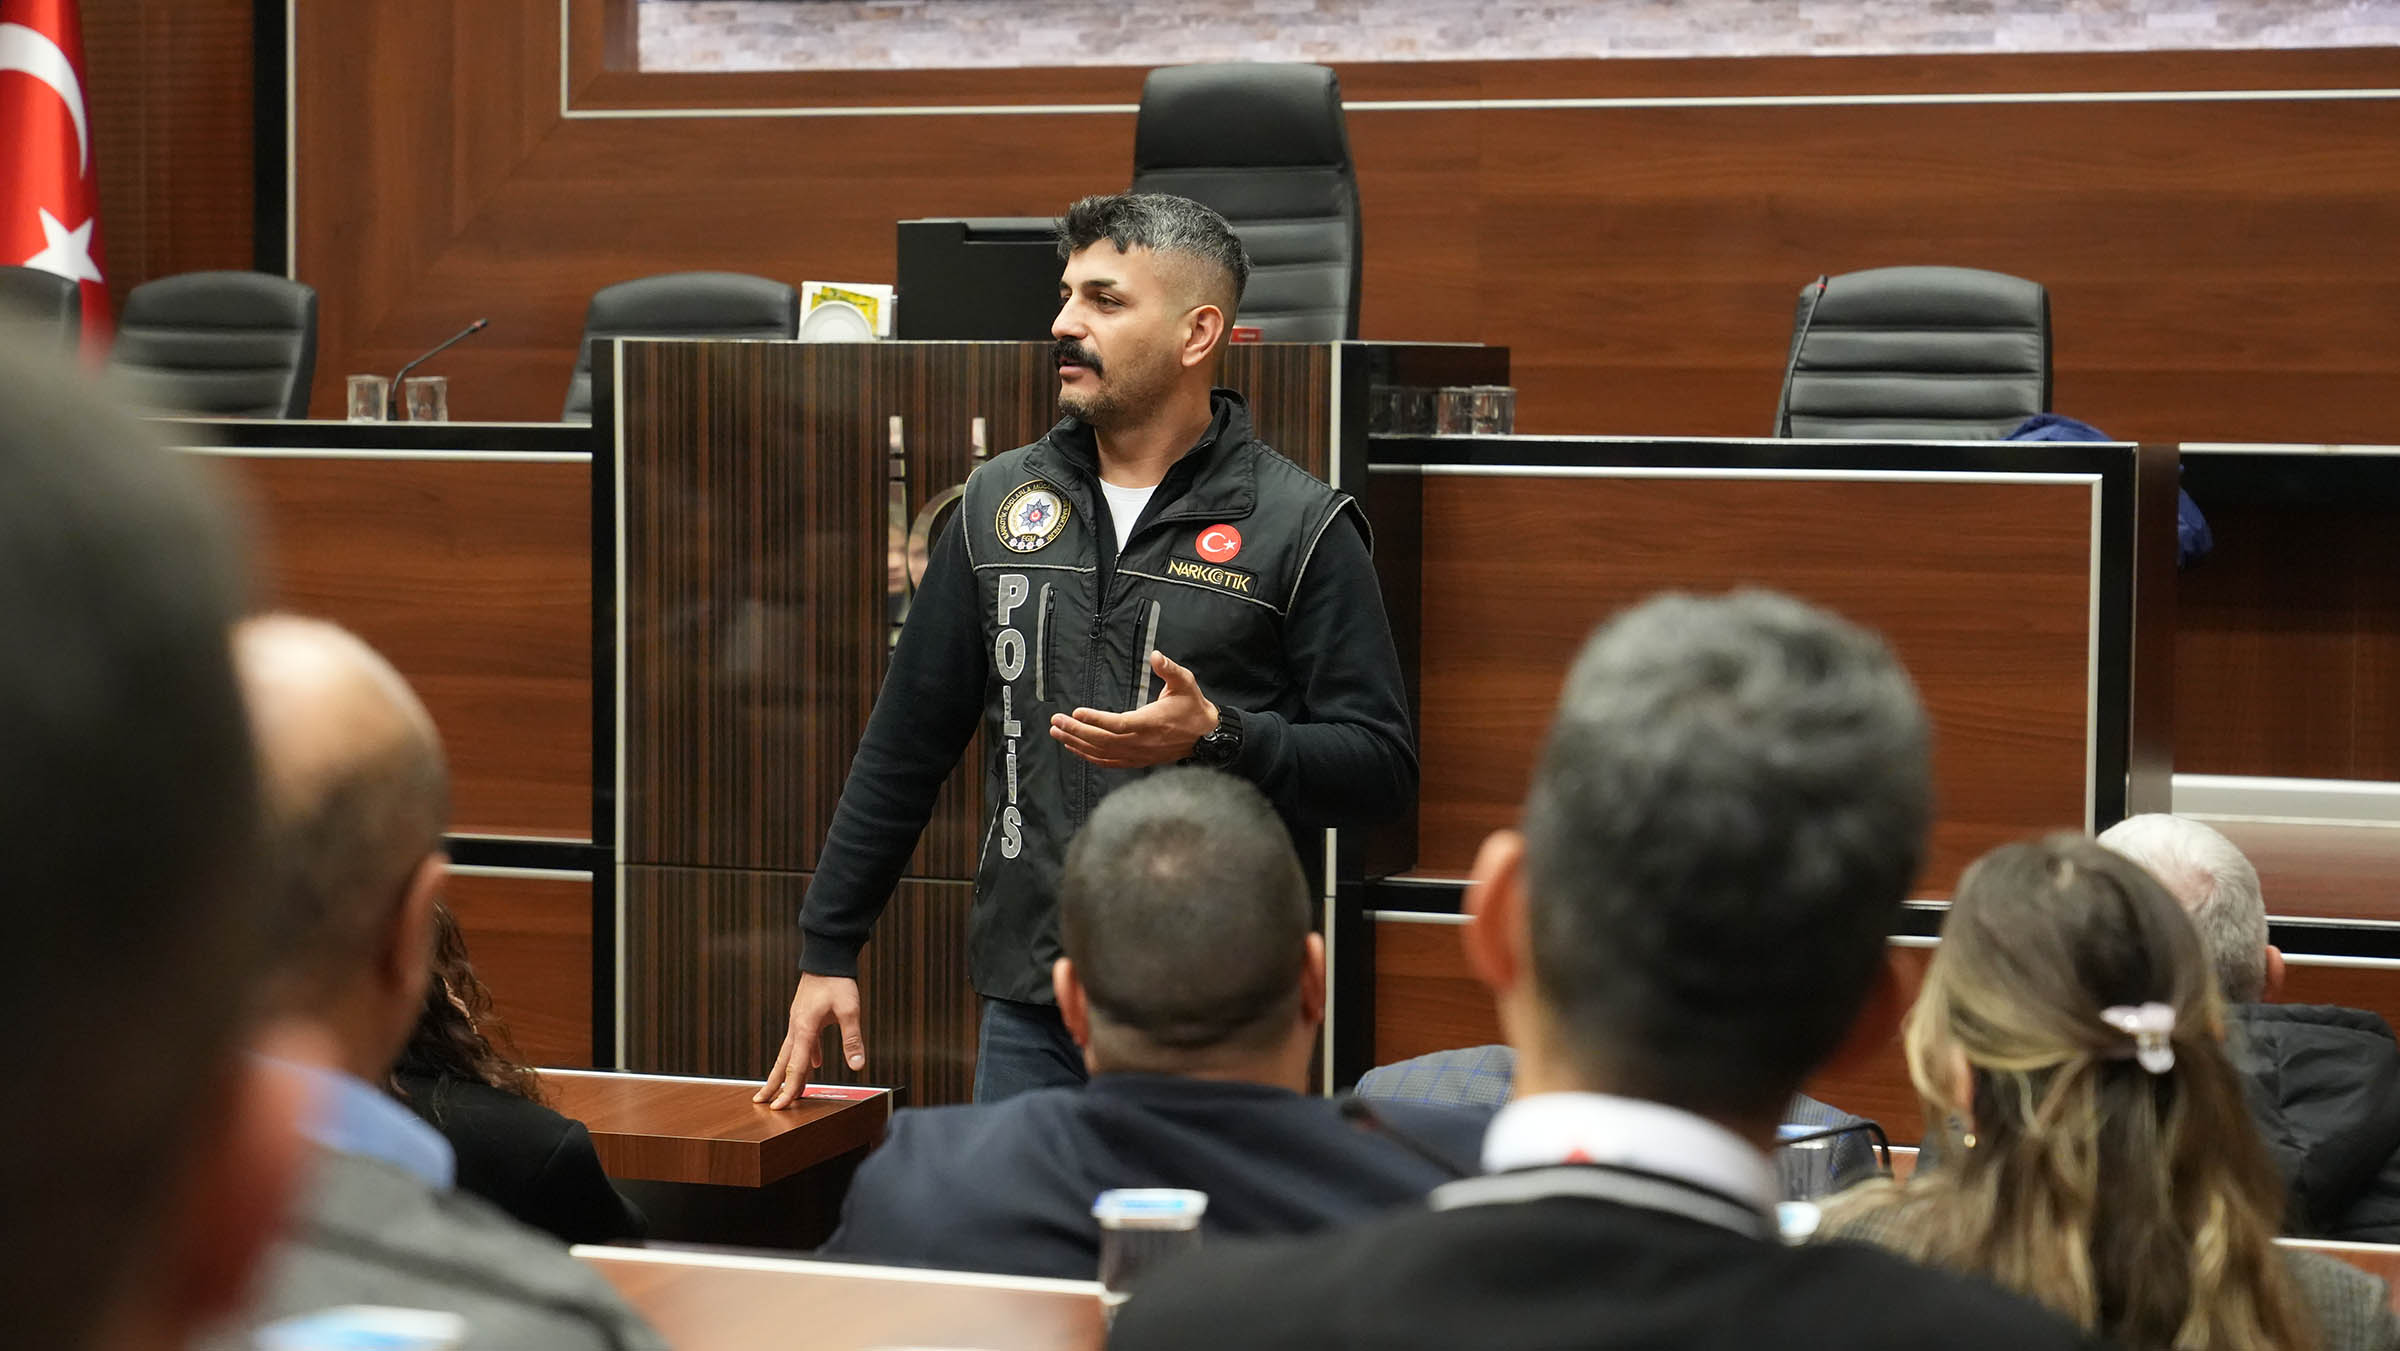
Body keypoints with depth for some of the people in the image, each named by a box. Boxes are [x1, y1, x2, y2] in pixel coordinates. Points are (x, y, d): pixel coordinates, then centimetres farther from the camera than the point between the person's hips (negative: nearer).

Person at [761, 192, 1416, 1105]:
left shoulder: (1300, 528, -3)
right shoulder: (1000, 500, 11)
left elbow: (1382, 770, -5)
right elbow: (908, 739, 15)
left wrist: (1217, 739, -20)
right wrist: (827, 949, 14)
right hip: (1029, 1006, 4)